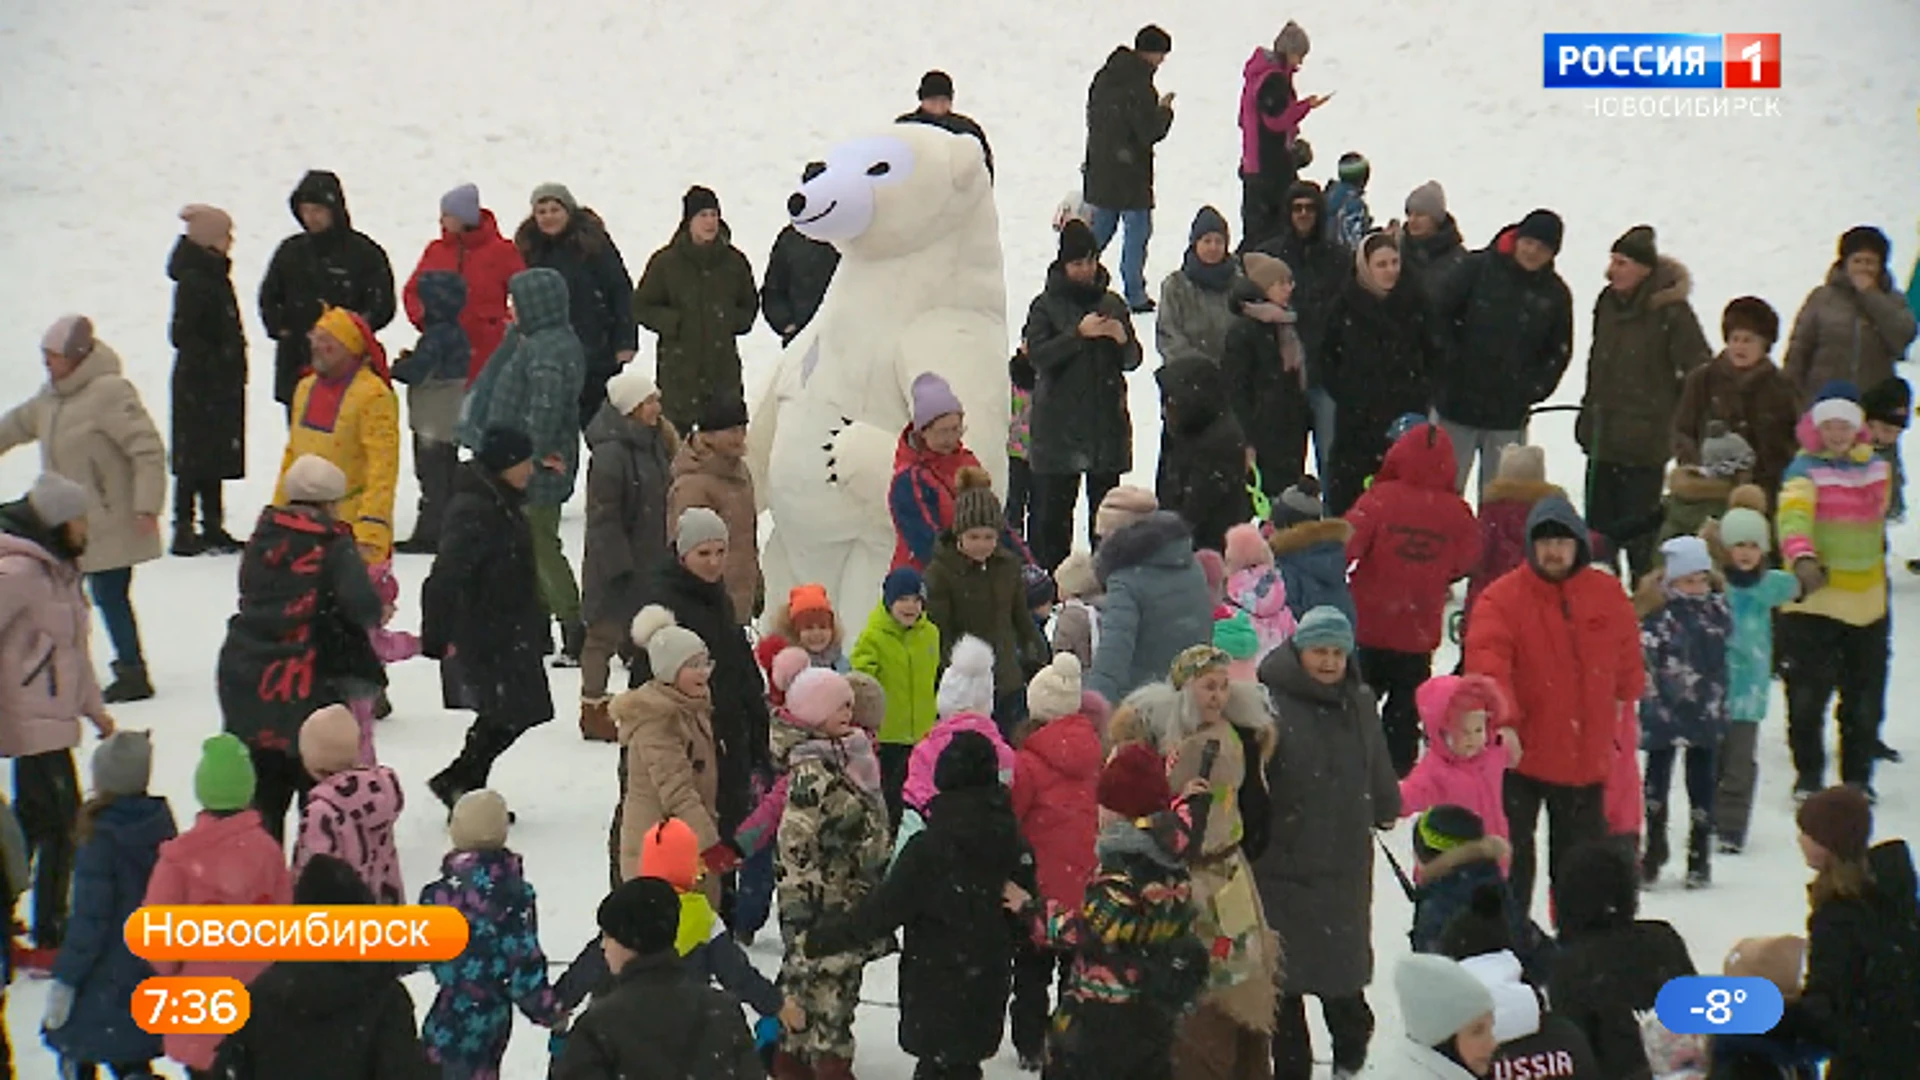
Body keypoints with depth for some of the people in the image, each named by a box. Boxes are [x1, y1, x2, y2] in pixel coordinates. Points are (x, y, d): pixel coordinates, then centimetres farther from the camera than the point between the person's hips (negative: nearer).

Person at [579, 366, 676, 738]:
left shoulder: (655, 441, 8)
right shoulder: (609, 453, -20)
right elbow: (603, 516, -20)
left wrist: (670, 552, 17)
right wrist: (619, 565, -20)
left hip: (650, 561, 8)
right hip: (616, 567, -8)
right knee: (606, 633, 3)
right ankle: (593, 708, 13)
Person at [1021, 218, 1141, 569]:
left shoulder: (1113, 303, 10)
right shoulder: (1046, 306, 0)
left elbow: (1132, 361, 12)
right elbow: (1036, 355, -13)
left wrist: (1122, 340, -10)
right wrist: (1079, 334, -21)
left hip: (1107, 421, 3)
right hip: (1059, 424, -3)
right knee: (1054, 508, -3)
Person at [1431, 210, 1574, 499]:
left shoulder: (1555, 294, 2)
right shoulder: (1478, 268, -6)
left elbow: (1558, 353, 10)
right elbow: (1439, 314, -2)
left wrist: (1532, 389, -3)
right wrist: (1451, 360, -9)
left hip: (1509, 417, 2)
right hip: (1458, 401, -2)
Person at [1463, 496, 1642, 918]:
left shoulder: (1608, 595, 1)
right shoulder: (1502, 598, -13)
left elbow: (1629, 667, 14)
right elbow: (1485, 664, -24)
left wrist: (1619, 724, 14)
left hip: (1587, 757, 3)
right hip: (1520, 756, -3)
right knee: (1512, 859, 5)